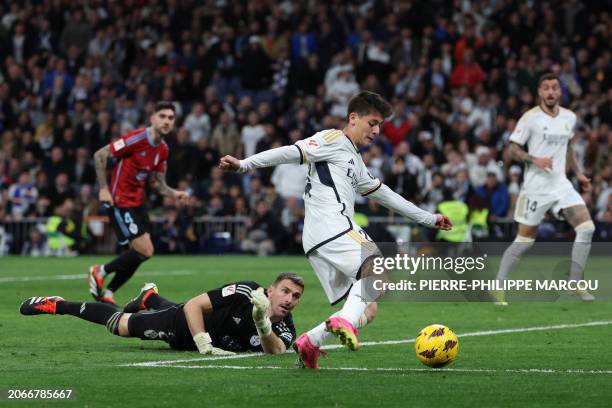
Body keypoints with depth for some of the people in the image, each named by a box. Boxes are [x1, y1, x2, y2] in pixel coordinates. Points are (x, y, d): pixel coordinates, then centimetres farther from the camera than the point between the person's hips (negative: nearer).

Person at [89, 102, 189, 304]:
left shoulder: (163, 149, 6)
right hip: (119, 201, -8)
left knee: (141, 252, 4)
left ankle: (107, 292, 18)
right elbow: (100, 155, -16)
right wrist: (104, 188, -19)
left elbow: (159, 183, 14)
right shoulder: (137, 138, -18)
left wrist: (174, 194, -7)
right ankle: (100, 272, 6)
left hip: (138, 202, 8)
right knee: (145, 251, -13)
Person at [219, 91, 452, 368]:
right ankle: (344, 321, -41)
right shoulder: (334, 140, 4)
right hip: (332, 228, -9)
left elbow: (382, 194, 42)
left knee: (366, 311, 3)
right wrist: (244, 164, -20)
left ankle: (308, 344, -3)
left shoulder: (355, 161, 33)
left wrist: (428, 218, 46)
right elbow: (293, 152, -8)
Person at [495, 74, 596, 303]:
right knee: (525, 241, -3)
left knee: (587, 228, -10)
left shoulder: (569, 117, 8)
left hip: (561, 184, 5)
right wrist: (535, 160, -22)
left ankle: (574, 283, -1)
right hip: (536, 187, -5)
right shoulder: (530, 118, -9)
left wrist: (578, 173, 18)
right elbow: (513, 149, -7)